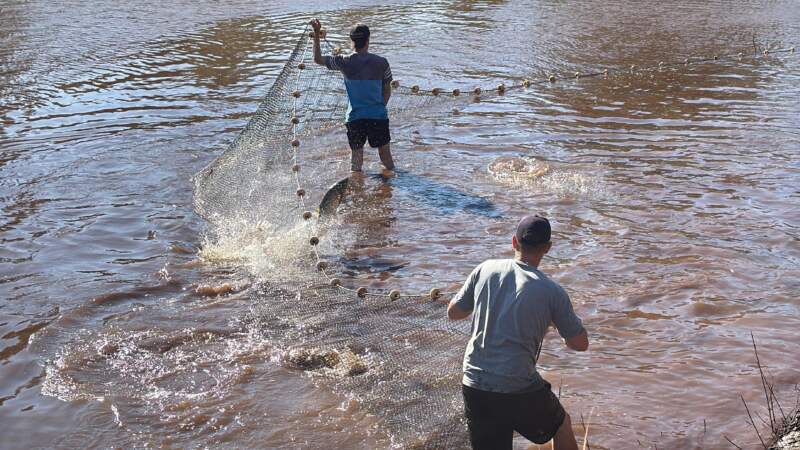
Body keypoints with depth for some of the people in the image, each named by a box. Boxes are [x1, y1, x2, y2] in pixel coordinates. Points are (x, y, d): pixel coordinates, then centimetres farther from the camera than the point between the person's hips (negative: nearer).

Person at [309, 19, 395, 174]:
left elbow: (318, 59, 6)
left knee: (356, 152, 13)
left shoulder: (344, 62, -8)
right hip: (378, 115, 0)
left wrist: (316, 34, 9)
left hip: (355, 117, 0)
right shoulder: (381, 63, -6)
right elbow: (387, 91, 5)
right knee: (384, 151, 15)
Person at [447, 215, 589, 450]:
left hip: (473, 386, 3)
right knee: (562, 424, 27)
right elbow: (580, 343, 2)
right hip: (520, 392, -3)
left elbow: (453, 313, 11)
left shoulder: (485, 269, 0)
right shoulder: (552, 291, -8)